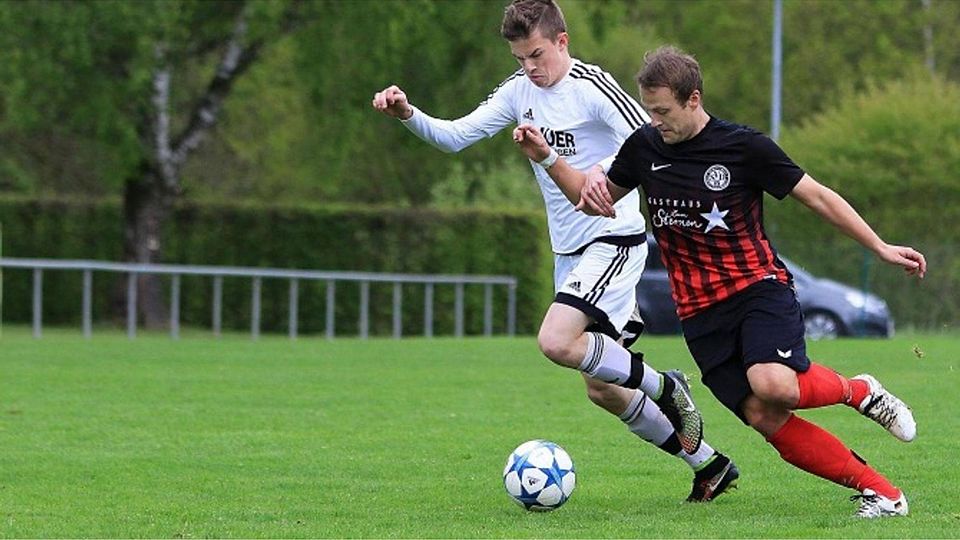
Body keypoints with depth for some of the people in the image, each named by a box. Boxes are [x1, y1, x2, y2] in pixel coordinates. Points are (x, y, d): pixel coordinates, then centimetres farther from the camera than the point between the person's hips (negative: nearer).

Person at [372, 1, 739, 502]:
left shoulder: (593, 87, -15)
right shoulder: (519, 90, 6)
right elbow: (455, 136, 4)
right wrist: (408, 115, -14)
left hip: (614, 239, -8)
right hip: (569, 250, 8)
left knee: (556, 342, -28)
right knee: (602, 390, 9)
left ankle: (665, 388, -6)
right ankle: (709, 465, 23)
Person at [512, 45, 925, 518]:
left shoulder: (743, 146, -8)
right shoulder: (645, 147, 5)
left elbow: (817, 197, -1)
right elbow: (595, 200, 19)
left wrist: (880, 248, -1)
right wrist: (545, 158, 3)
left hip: (759, 286, -4)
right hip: (699, 312, 4)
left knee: (773, 385, -33)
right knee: (765, 419, -13)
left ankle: (858, 391, -1)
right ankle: (880, 492, -6)